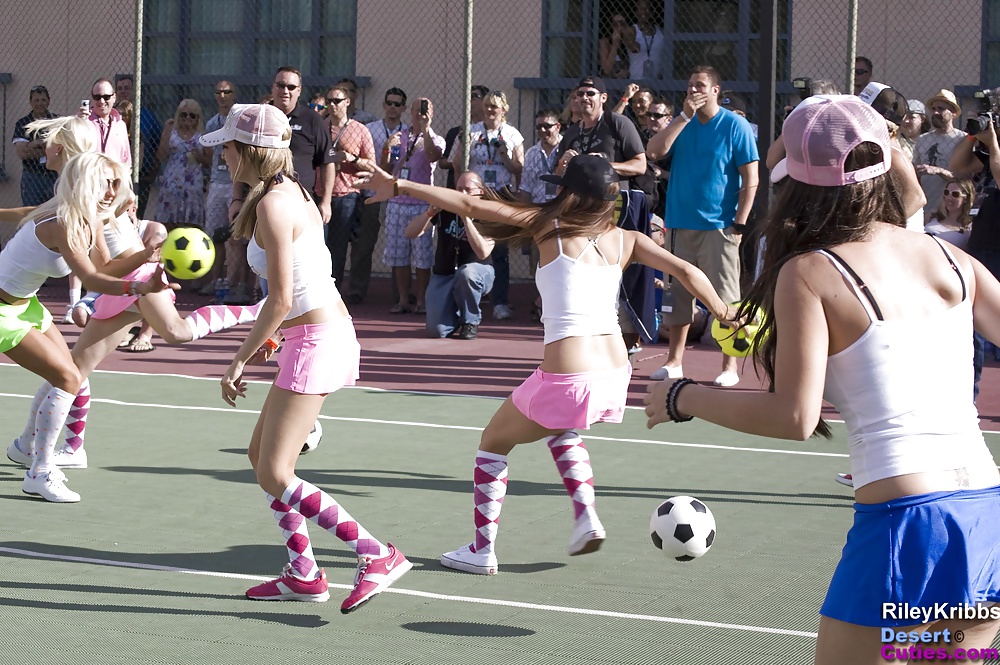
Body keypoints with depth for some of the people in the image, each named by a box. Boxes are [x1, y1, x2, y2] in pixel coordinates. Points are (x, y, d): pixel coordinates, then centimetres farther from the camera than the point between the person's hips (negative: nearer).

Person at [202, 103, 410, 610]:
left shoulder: (273, 206, -17)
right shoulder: (292, 192, 12)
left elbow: (280, 298, -20)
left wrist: (240, 359, -13)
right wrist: (269, 337, 21)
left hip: (316, 342, -10)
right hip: (327, 334, 10)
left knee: (275, 476, -8)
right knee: (261, 455, 16)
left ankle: (378, 556, -10)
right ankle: (303, 574, 19)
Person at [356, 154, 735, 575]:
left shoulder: (550, 226, 0)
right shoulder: (625, 241, 9)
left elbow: (470, 206, -1)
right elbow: (686, 272, 2)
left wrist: (398, 186, 2)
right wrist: (723, 313, 12)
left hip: (567, 379, -5)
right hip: (615, 374, 5)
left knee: (493, 443, 21)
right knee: (560, 430, 37)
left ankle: (482, 550, 21)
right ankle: (586, 519, 22)